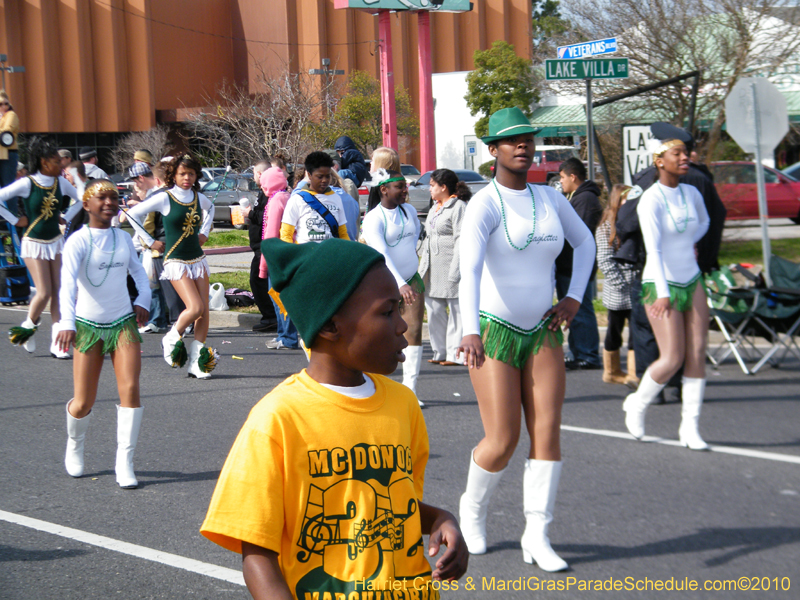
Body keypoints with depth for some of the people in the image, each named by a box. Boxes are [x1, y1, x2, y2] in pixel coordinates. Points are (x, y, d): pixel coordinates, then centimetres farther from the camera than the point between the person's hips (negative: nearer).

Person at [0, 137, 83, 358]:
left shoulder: (61, 182, 1)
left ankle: (57, 344, 4)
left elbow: (80, 198, 19)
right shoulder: (27, 184, -13)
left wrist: (66, 217, 8)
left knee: (58, 293, 0)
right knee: (44, 293, -10)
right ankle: (29, 326, 19)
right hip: (34, 243, -4)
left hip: (55, 242, 5)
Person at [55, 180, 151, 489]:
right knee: (84, 403, 0)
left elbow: (138, 270, 26)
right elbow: (67, 282, -23)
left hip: (124, 323, 3)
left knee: (130, 389, -13)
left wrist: (143, 299, 9)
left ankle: (124, 464, -5)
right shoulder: (78, 241, -9)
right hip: (88, 326, -3)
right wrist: (67, 323, -37)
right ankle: (74, 445, 34)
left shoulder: (123, 239, 7)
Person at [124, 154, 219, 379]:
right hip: (176, 261, -5)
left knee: (204, 311, -1)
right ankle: (171, 339, 10)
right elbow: (133, 214, -6)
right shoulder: (165, 198, -8)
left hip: (198, 258, 5)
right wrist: (150, 242, -4)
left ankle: (197, 362, 6)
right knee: (195, 307, -17)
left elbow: (210, 208, 32)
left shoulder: (198, 197, 7)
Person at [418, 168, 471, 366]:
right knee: (434, 310, 8)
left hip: (450, 266, -9)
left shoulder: (458, 207, -9)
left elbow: (461, 240, -14)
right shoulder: (436, 207, 20)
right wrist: (423, 267, 20)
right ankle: (440, 352, 15)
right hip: (432, 268, 9)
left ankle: (455, 354, -1)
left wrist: (455, 271, -19)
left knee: (456, 310, -3)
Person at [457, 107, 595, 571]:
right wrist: (471, 332, -44)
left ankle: (537, 537, 2)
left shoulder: (549, 197, 6)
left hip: (542, 333, 5)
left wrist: (574, 298, 9)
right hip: (494, 332, -5)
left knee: (548, 433, -4)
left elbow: (584, 242, 23)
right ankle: (473, 508, 25)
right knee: (503, 442, -5)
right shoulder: (484, 204, -14)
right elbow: (470, 268, -29)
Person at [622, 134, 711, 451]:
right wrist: (663, 293, -34)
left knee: (697, 356, -1)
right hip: (661, 285, -6)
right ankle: (637, 404, 18)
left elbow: (703, 222, 29)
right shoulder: (650, 200, -15)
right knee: (672, 360, -8)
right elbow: (653, 248, -26)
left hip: (692, 282, 6)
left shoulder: (691, 193, 5)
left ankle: (690, 427, 6)